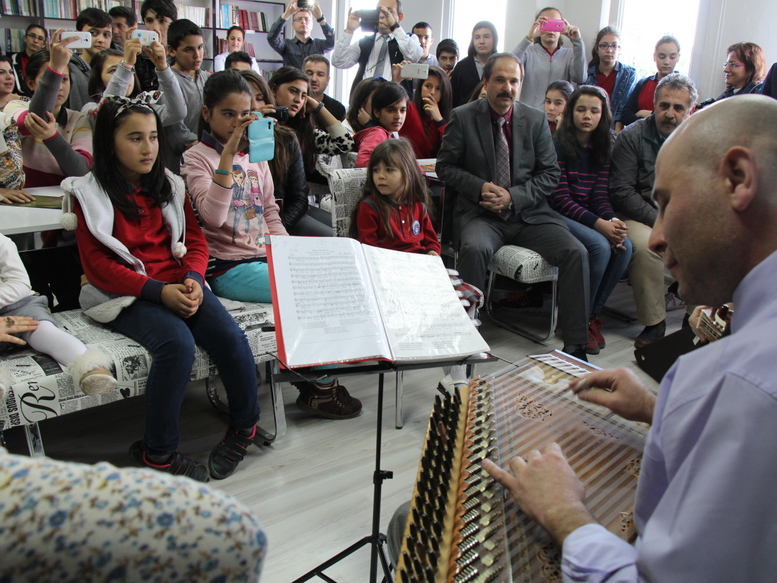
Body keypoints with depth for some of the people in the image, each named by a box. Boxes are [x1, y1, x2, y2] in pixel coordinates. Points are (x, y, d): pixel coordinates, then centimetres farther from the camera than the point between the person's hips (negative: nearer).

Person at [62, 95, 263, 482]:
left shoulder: (169, 186, 15)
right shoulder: (89, 194, 1)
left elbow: (195, 241, 12)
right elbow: (98, 266, -7)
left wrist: (193, 280, -11)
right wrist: (158, 291, -19)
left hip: (179, 286, 4)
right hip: (125, 296, -4)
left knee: (231, 337, -21)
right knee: (178, 343, -32)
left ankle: (245, 426, 3)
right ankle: (157, 453, -15)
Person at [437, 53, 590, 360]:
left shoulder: (536, 120, 7)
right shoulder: (463, 118, 2)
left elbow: (550, 173, 6)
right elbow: (445, 166, 4)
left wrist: (513, 196, -11)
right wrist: (479, 187, -14)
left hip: (529, 212, 2)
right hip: (480, 213, -2)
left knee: (576, 252, -19)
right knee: (474, 249, -36)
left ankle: (575, 346, -11)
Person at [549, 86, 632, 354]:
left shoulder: (603, 149, 11)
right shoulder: (558, 144, -8)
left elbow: (600, 196, 6)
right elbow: (560, 198, -14)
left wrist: (613, 220, -16)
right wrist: (600, 225, -23)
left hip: (590, 217, 6)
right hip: (559, 216, -6)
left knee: (624, 247, -22)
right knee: (600, 246, -30)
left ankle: (593, 312, -5)